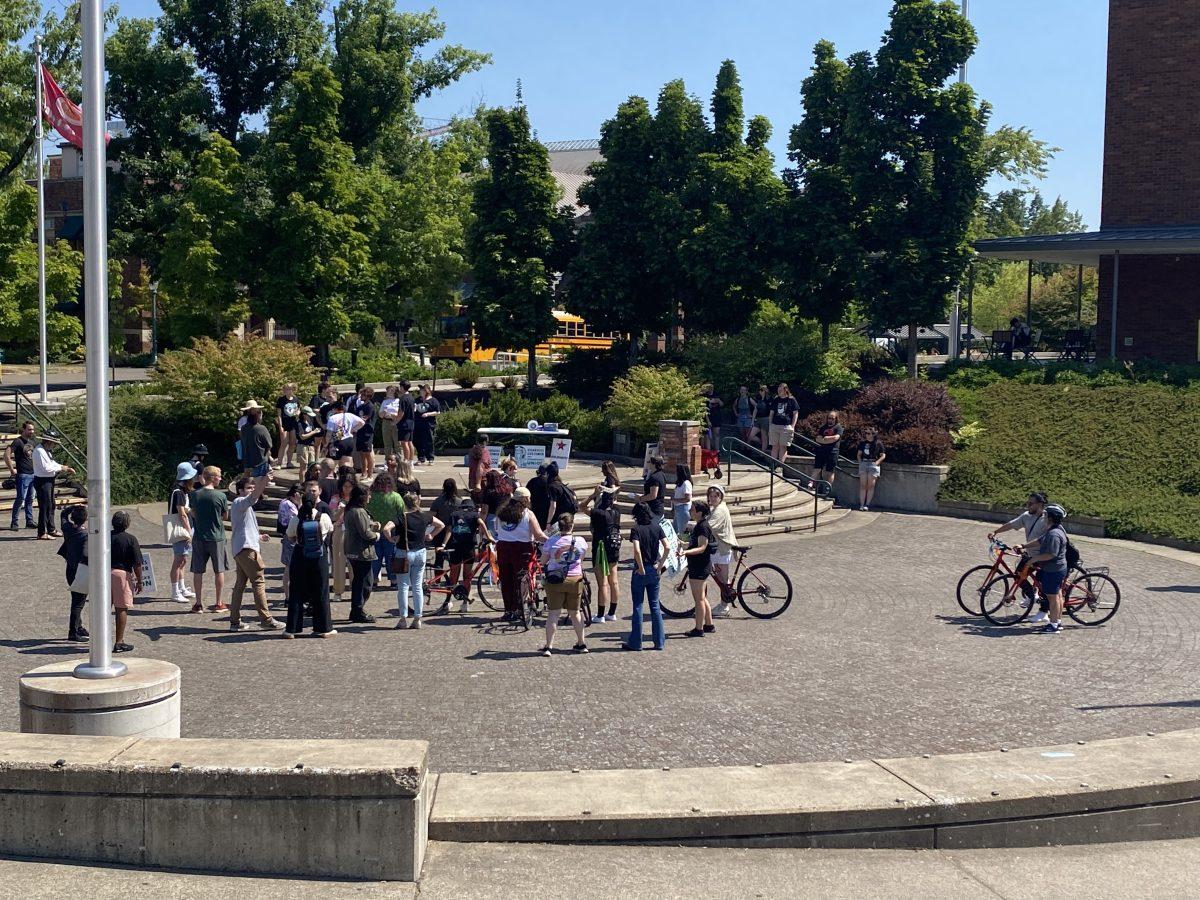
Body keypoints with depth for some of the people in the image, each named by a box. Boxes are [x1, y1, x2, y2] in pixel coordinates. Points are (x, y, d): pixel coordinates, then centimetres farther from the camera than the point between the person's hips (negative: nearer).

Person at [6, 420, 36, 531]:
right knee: (21, 498, -7)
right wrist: (12, 470, -17)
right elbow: (7, 455, -20)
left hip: (33, 474, 7)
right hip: (22, 475, -7)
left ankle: (29, 521, 17)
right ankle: (14, 523, 0)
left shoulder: (32, 442, 13)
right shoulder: (18, 442, -10)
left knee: (30, 499, 11)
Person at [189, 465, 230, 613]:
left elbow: (193, 514, 9)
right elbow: (225, 516, 1)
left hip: (199, 538, 2)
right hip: (217, 537, -2)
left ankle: (198, 603, 12)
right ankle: (218, 603, 13)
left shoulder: (195, 495, -3)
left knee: (198, 571, 9)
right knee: (219, 571, 9)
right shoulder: (221, 496, -10)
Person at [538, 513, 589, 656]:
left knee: (553, 613, 3)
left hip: (555, 580, -2)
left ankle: (548, 646, 1)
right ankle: (581, 644, 24)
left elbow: (543, 561, -1)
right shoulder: (580, 541, -5)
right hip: (575, 580, 2)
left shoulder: (551, 541, -10)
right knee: (575, 612, 16)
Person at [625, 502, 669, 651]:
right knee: (655, 605, 12)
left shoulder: (636, 529, -12)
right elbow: (667, 548, -6)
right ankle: (659, 641, 11)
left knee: (637, 606, 4)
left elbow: (637, 551, -25)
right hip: (655, 571, 4)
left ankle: (635, 642, 7)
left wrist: (641, 568, -15)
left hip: (641, 571, -4)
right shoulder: (657, 527, 2)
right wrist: (660, 566, 0)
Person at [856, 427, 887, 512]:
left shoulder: (878, 444, 4)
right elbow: (859, 454, 20)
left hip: (873, 464, -2)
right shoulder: (862, 443, 12)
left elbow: (883, 455, 7)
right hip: (863, 464, 2)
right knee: (863, 485, -2)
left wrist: (878, 461, -8)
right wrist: (860, 462, 5)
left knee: (870, 485, -5)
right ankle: (861, 504, -3)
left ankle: (867, 504, -4)